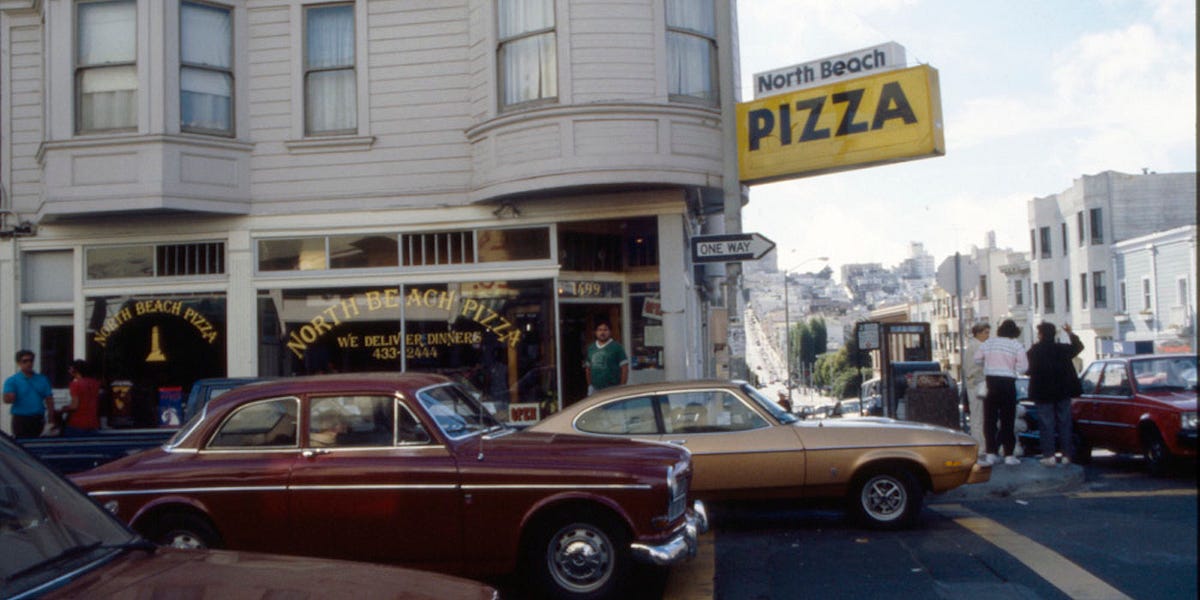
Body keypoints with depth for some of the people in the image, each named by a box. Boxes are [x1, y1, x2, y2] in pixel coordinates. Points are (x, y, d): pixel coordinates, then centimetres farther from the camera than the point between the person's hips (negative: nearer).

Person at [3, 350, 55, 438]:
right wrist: (11, 397, -36)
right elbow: (7, 400, -13)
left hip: (38, 420, 4)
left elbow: (49, 399, 10)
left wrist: (50, 417, 1)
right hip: (21, 420, -3)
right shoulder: (12, 380, -2)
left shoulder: (42, 379, 9)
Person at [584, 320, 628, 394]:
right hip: (594, 390, 5)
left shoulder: (616, 347, -3)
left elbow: (624, 368, -5)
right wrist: (590, 385, 14)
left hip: (612, 390, -5)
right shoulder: (591, 348, 13)